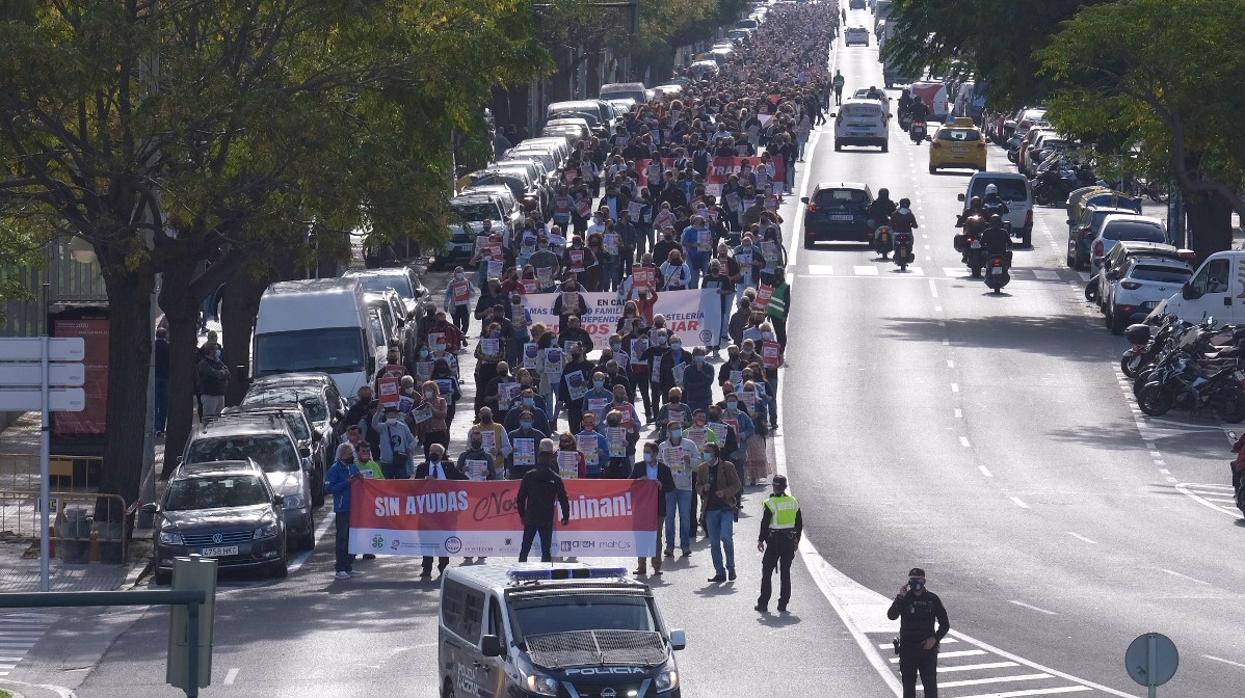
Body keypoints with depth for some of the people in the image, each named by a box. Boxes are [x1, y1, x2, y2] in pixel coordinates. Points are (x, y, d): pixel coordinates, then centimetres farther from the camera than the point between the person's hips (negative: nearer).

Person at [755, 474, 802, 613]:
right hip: (789, 541, 4)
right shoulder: (793, 502, 3)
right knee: (785, 573, 9)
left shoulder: (770, 503, -12)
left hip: (774, 541, -4)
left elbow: (765, 524, -11)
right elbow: (799, 523, 10)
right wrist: (796, 539, 20)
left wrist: (761, 540, -1)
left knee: (767, 572, 5)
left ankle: (763, 604, 3)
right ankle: (783, 605, 8)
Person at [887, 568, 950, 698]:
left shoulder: (932, 599, 1)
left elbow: (945, 624, 6)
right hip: (907, 649, 1)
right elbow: (891, 615, -16)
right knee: (908, 687, 6)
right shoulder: (904, 598, 1)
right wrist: (900, 597, -23)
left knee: (930, 686, -6)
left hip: (928, 648, -1)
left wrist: (935, 638, -10)